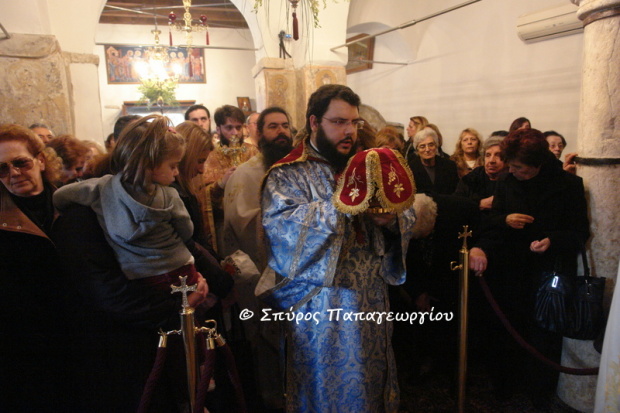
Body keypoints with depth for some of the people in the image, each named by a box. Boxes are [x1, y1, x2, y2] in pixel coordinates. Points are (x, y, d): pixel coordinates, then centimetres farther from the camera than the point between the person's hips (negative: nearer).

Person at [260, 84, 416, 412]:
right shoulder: (288, 175, -7)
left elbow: (407, 219, 7)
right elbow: (281, 227, -25)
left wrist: (391, 220, -16)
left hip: (372, 300, 6)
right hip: (321, 308, -5)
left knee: (373, 383, 20)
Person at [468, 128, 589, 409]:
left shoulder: (569, 185, -6)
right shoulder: (507, 185, 0)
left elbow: (580, 233, -3)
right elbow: (493, 227, -3)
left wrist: (553, 240, -23)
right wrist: (481, 247, -23)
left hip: (550, 274, -2)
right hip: (511, 274, 2)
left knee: (543, 335, 8)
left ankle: (540, 391, 32)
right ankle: (505, 382, 35)